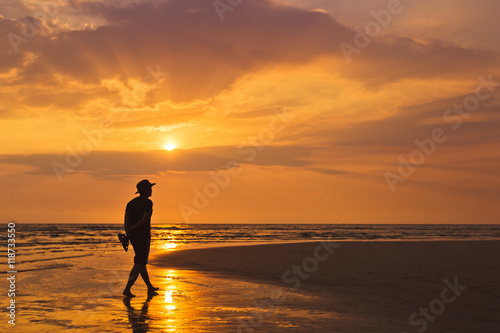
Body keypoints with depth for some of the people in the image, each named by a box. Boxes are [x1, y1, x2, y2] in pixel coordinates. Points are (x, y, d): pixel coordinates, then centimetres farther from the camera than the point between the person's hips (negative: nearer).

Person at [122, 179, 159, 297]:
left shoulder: (131, 202, 10)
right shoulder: (148, 202, -9)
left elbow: (127, 219, -3)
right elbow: (144, 220, -21)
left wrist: (128, 235, -9)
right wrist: (132, 228, -10)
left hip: (133, 236, 8)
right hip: (143, 235, -8)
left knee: (141, 262, 16)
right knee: (139, 263, -5)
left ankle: (150, 288, 27)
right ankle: (127, 289, -12)